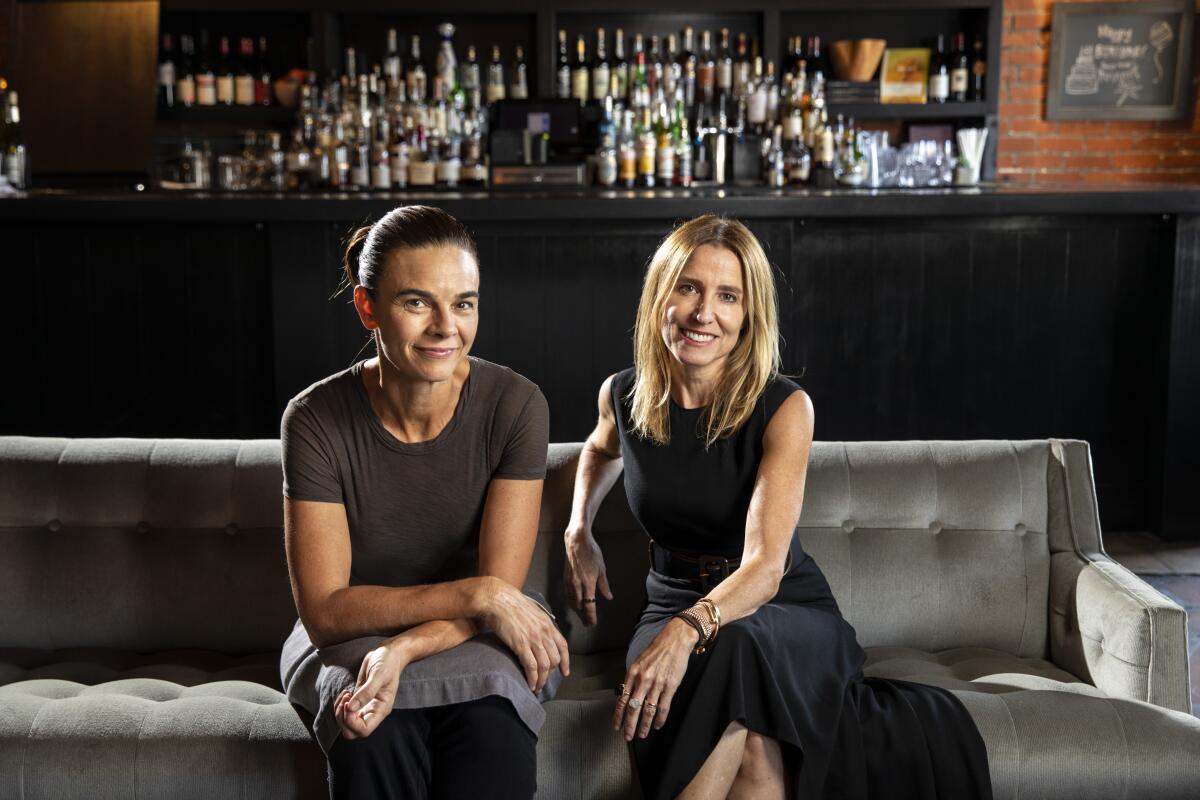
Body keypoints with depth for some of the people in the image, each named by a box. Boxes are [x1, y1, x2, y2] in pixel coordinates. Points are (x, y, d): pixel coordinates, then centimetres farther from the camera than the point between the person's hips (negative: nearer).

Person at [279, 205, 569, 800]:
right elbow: (325, 610, -15)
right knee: (379, 737, -31)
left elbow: (501, 591, -13)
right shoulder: (316, 420, -13)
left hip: (475, 644, 1)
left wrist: (402, 652, -30)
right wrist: (478, 594, -25)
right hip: (349, 641, 0)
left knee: (492, 729, -31)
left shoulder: (515, 406, -13)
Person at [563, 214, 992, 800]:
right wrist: (579, 532, 9)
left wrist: (688, 630, -45)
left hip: (786, 608, -1)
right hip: (674, 605, 1)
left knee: (736, 650, -40)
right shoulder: (623, 395, -2)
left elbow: (764, 566, -26)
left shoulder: (784, 408, -14)